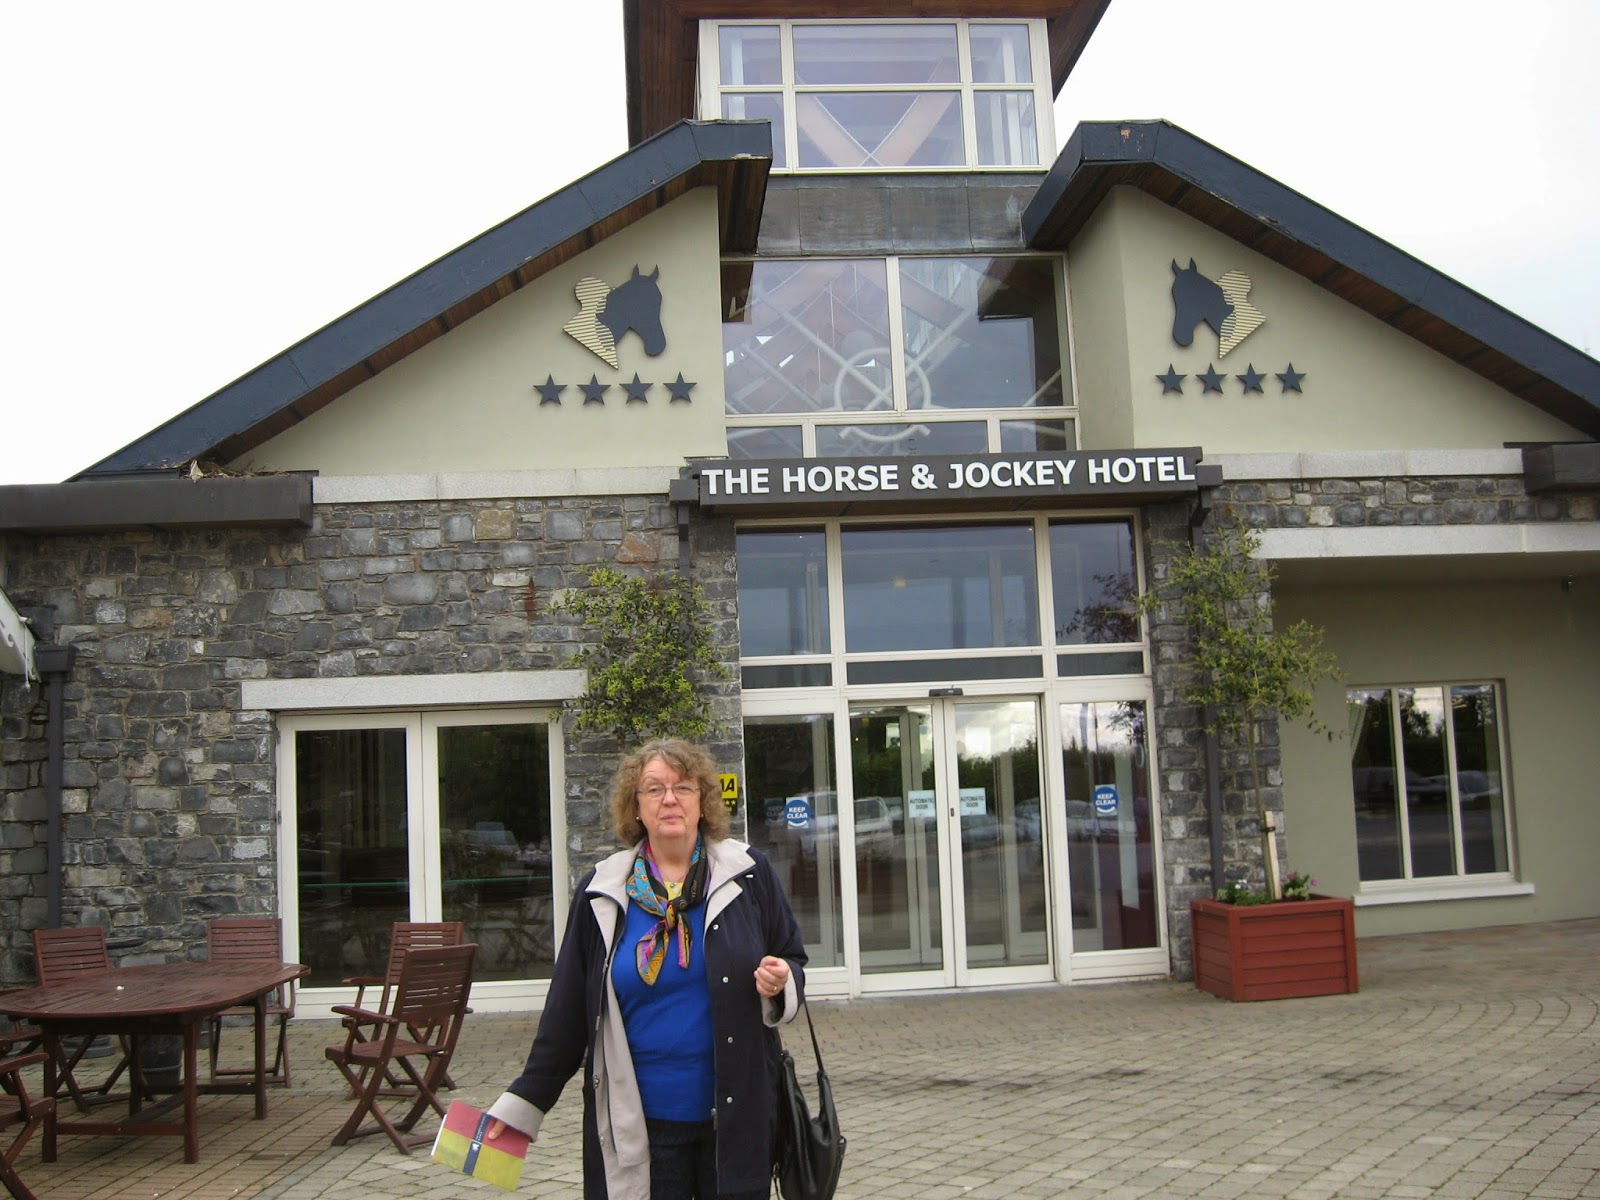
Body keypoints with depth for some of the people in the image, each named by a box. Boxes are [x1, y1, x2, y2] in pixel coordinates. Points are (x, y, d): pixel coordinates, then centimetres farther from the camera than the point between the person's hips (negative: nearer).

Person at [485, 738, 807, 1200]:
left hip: (737, 1114, 0)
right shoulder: (600, 893, 2)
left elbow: (792, 961, 9)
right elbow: (566, 1013, 6)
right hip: (639, 1125, 0)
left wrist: (779, 985, -14)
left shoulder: (748, 874, 0)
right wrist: (521, 1103, 4)